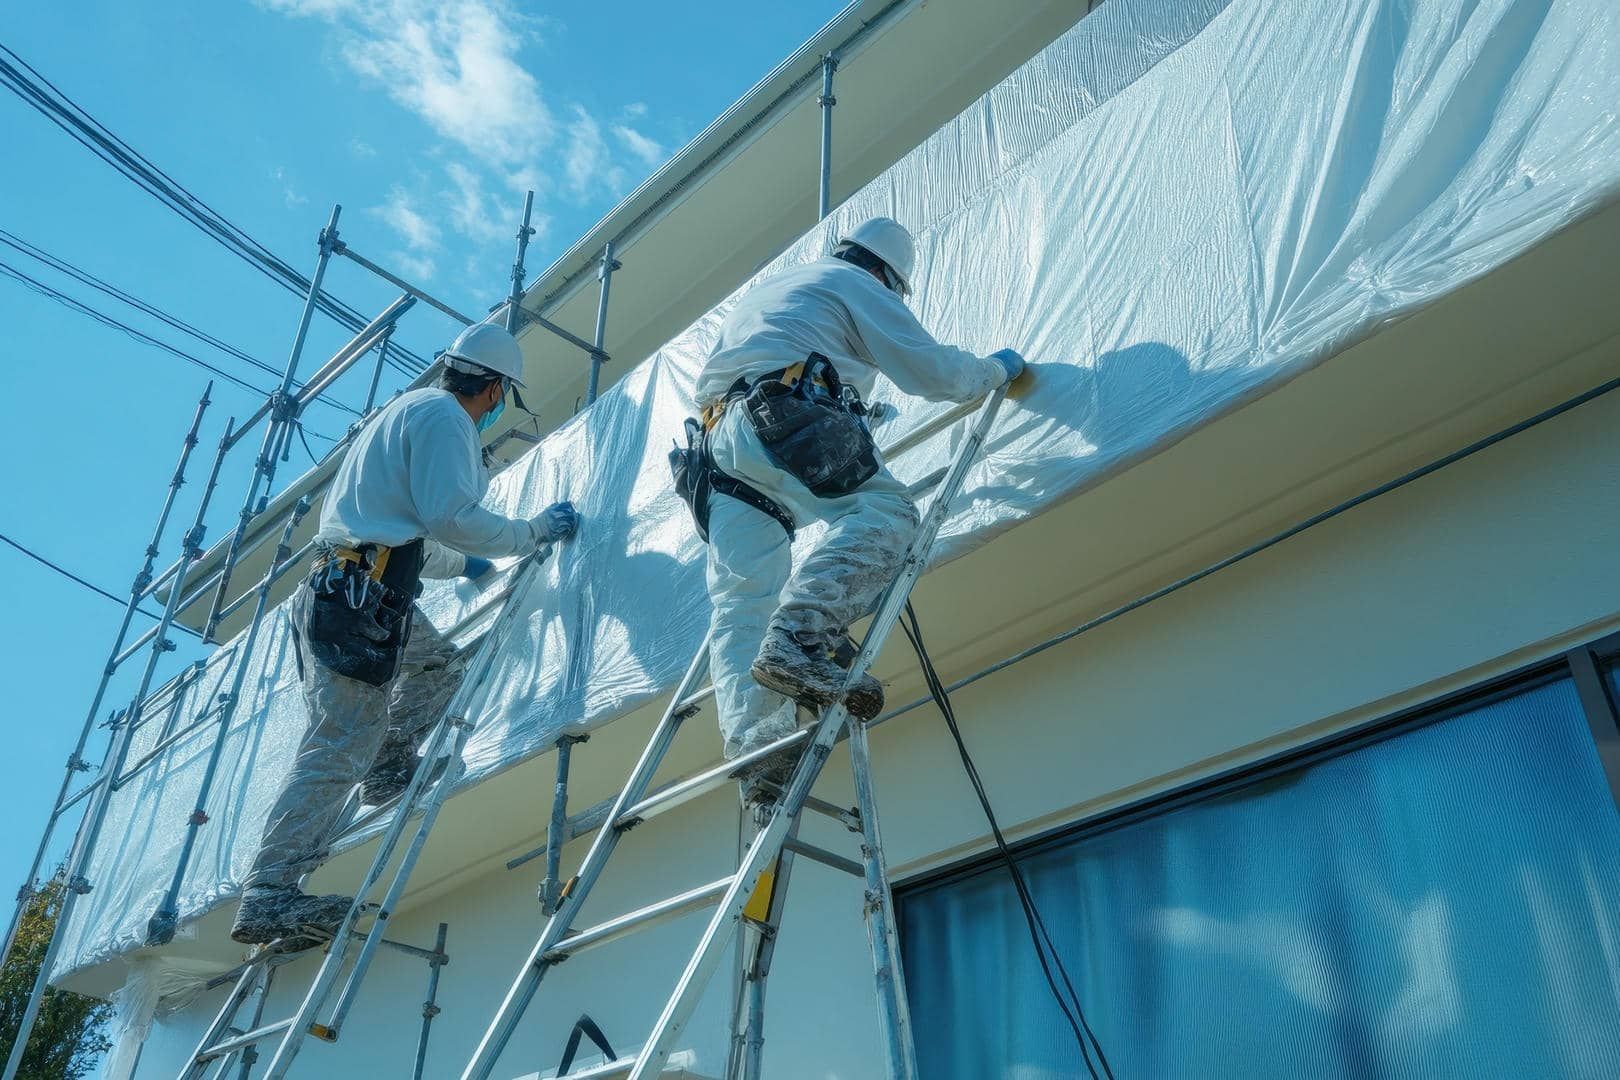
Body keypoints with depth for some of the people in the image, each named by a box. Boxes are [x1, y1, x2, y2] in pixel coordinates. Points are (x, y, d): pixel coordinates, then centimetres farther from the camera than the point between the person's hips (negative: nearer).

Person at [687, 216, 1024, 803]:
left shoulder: (767, 288, 40)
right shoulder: (860, 286, 16)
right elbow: (934, 371, 10)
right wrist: (997, 368, 30)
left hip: (718, 439, 7)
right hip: (784, 418, -7)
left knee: (743, 601, -3)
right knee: (883, 510, -18)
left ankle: (755, 745, -18)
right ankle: (798, 639, -39)